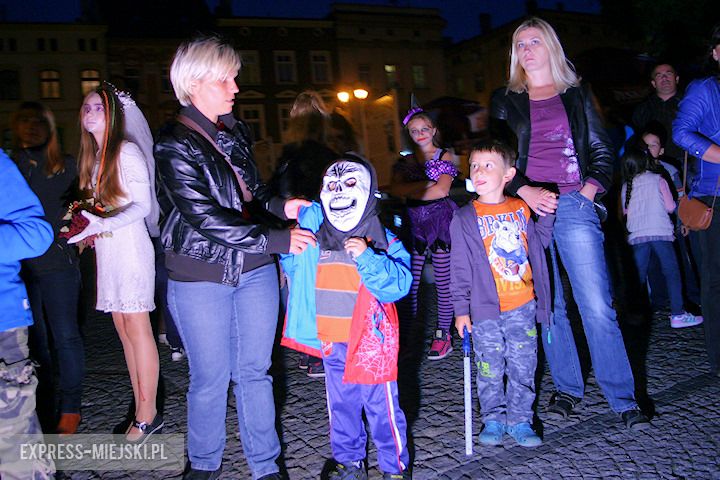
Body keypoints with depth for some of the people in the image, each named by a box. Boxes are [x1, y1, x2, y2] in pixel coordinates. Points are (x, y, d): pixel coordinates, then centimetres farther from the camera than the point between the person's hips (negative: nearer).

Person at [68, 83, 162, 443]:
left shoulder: (127, 151, -8)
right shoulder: (92, 156, 15)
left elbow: (143, 204, -13)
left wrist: (103, 224, -23)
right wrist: (86, 227, 4)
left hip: (130, 245, -8)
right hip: (105, 249, 8)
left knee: (136, 327, -6)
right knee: (122, 327, 7)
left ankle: (147, 416, 1)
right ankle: (143, 411, 15)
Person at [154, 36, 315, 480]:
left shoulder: (236, 132, 9)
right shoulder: (175, 144, -12)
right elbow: (205, 217, -21)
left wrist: (280, 206, 1)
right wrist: (278, 239, -23)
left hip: (256, 269, 5)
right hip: (202, 278, -5)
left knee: (255, 372, 12)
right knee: (211, 379, 7)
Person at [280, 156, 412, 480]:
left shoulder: (382, 240, -9)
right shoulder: (313, 233, 3)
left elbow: (399, 283, -19)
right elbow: (293, 268, 16)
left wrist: (366, 256, -29)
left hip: (370, 340, -4)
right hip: (331, 341, 5)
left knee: (381, 405, 6)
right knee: (340, 406, 18)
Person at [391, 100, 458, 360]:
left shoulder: (444, 156, 5)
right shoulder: (407, 161, 14)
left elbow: (442, 190, -10)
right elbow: (395, 189, -3)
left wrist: (411, 191, -3)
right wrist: (426, 184, -11)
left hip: (440, 220, -3)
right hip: (415, 223, 3)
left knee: (443, 281, 0)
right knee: (410, 282, 0)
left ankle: (443, 335, 8)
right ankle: (406, 335, 7)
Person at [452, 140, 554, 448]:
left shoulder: (521, 209, 6)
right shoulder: (464, 219, -4)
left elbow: (538, 244, 19)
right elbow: (460, 268, -3)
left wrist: (547, 214, 5)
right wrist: (461, 309, -5)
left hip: (523, 307, 3)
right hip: (486, 310, -3)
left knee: (523, 367, 10)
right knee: (490, 370, 7)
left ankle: (519, 420, 25)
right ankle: (493, 420, 25)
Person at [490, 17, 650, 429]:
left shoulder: (577, 94, 13)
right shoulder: (505, 101, 13)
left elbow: (602, 150, 12)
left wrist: (588, 192, -4)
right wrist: (525, 191, -11)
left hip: (573, 208, -1)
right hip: (527, 208, 1)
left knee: (598, 307, -6)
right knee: (548, 306, 5)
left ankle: (624, 399, 5)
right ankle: (568, 388, 19)